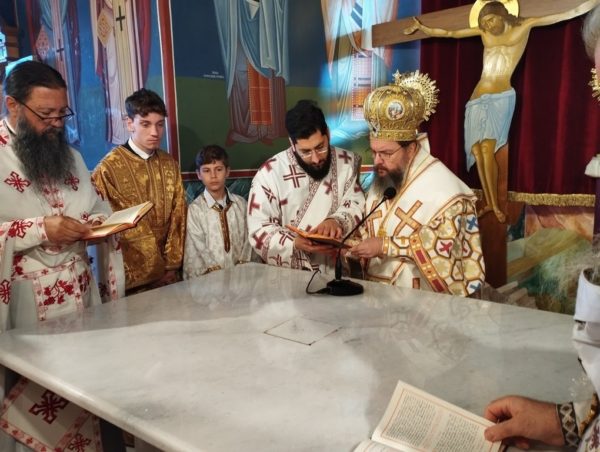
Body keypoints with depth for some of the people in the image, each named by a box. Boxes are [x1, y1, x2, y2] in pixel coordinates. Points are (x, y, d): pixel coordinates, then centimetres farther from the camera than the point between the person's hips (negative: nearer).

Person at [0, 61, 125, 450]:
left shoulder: (70, 154, 12)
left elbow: (98, 211, 18)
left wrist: (100, 222, -3)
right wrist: (40, 229, -22)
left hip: (82, 298, 6)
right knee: (31, 402, 7)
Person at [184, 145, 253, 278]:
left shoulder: (241, 203, 7)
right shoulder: (194, 210, -4)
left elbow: (247, 239, 6)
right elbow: (199, 251, -6)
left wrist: (242, 268, -5)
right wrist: (218, 274, -15)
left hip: (239, 272, 2)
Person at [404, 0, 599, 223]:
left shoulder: (524, 26, 5)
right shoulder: (484, 31, 13)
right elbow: (449, 33, 17)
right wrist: (421, 27, 16)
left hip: (501, 98, -4)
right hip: (478, 98, 4)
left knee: (487, 149, -18)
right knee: (476, 151, -4)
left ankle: (495, 205, -10)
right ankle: (489, 203, 7)